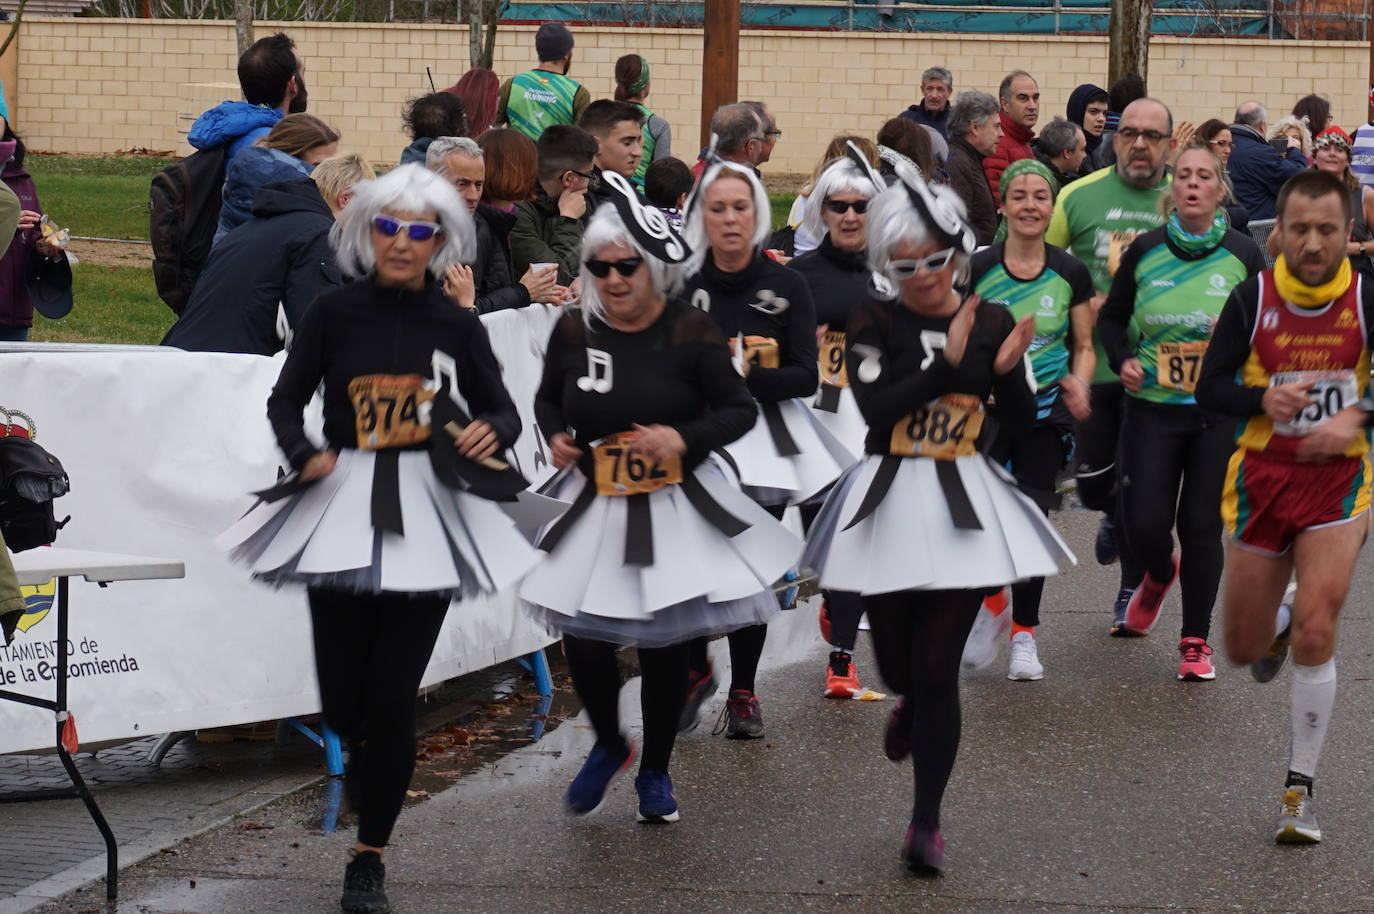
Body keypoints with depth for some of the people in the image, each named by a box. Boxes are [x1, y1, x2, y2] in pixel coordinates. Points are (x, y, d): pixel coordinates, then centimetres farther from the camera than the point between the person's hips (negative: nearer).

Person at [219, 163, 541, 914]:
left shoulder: (456, 327, 2)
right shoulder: (334, 313, -1)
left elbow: (503, 410, 10)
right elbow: (285, 401, 6)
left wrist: (491, 431, -12)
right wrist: (304, 455, -12)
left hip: (425, 514, 0)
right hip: (342, 504, 0)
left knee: (393, 701, -3)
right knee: (342, 703, 3)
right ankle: (363, 752, 41)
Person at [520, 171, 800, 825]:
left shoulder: (690, 332, -10)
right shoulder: (574, 331, -1)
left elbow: (740, 409, -4)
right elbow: (547, 400, 16)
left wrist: (685, 439, -20)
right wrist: (556, 437, -5)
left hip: (675, 511, -2)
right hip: (593, 507, 2)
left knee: (663, 644, 5)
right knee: (583, 641, -4)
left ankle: (655, 771, 25)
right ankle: (608, 745, 26)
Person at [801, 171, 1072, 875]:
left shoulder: (990, 322, 1)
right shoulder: (874, 321, -4)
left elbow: (1021, 424, 4)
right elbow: (876, 407, -18)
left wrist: (1007, 369, -13)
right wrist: (948, 363, -23)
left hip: (962, 505, -1)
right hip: (888, 500, 1)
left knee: (938, 665, -6)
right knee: (896, 659, 13)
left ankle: (927, 822, 3)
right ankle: (911, 702, 54)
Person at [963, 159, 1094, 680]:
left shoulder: (1070, 275, 3)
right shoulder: (977, 270, -2)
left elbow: (1084, 346, 10)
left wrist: (1078, 381, -10)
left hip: (1045, 414, 1)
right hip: (986, 409, -1)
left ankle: (1023, 633, 18)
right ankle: (991, 604, 15)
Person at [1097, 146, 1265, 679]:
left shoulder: (1243, 255, 0)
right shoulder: (1145, 251, 1)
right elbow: (1111, 317, 13)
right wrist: (1121, 360, -5)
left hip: (1219, 411, -1)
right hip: (1152, 408, 1)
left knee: (1202, 525, 0)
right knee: (1143, 523, -3)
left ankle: (1196, 641, 12)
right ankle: (1159, 573, 34)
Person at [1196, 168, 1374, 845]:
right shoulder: (1252, 298, -4)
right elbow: (1210, 389, -2)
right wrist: (1262, 399, -20)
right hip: (1262, 477, 2)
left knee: (1315, 632, -18)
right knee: (1243, 648, 10)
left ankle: (1299, 791, -5)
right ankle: (1278, 627, 50)